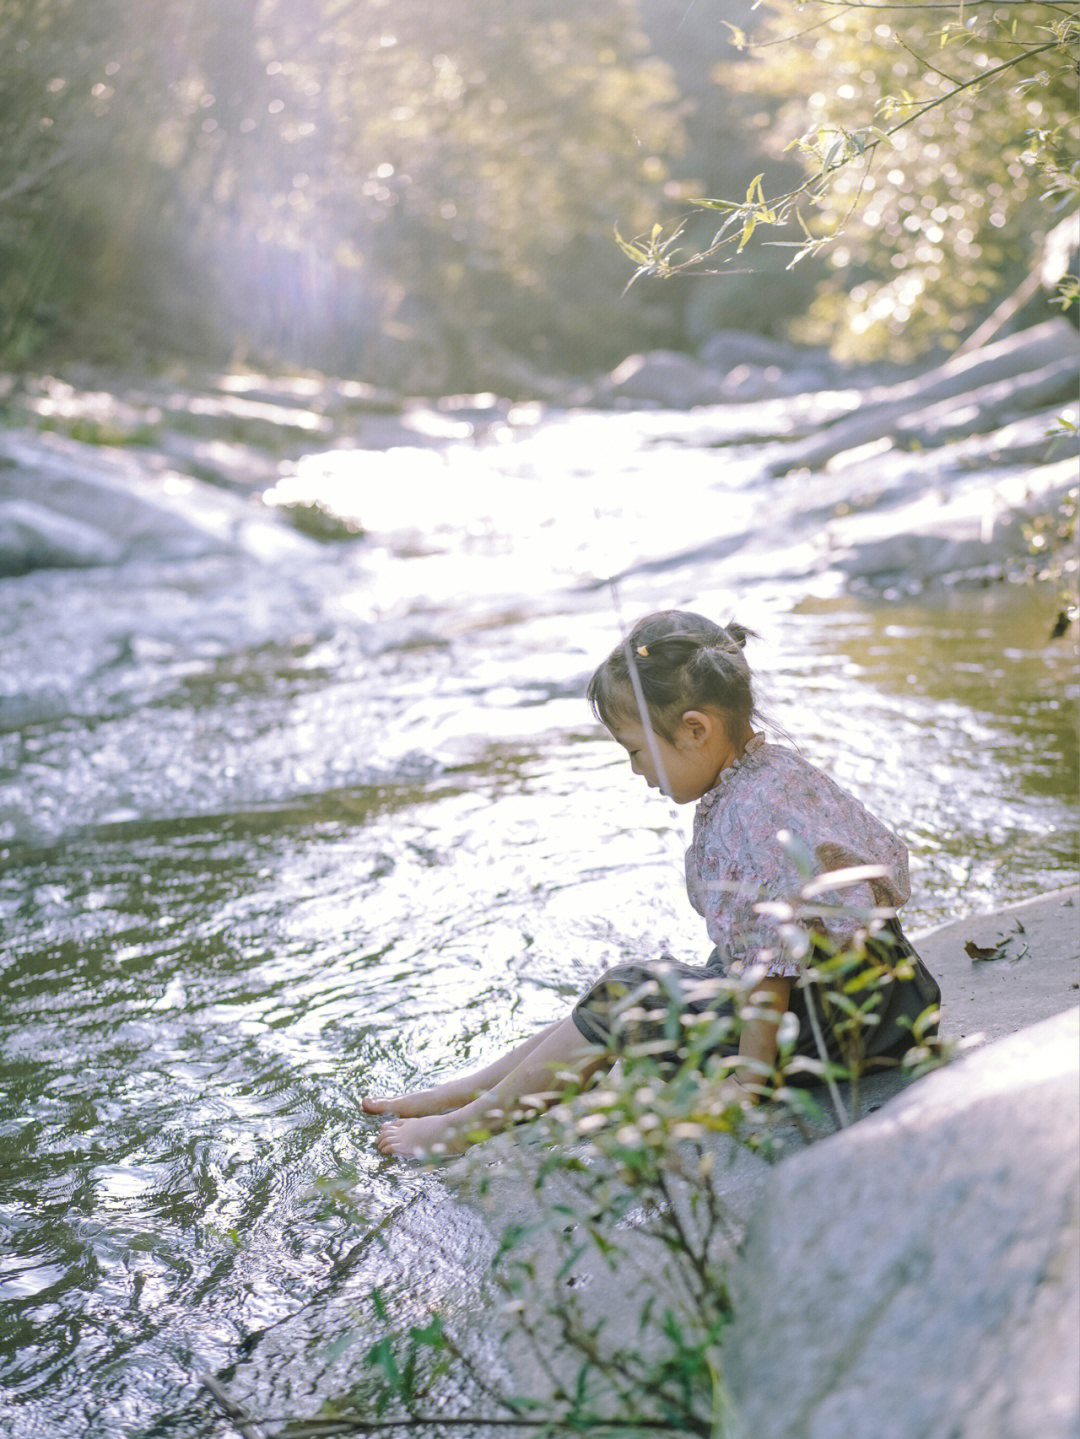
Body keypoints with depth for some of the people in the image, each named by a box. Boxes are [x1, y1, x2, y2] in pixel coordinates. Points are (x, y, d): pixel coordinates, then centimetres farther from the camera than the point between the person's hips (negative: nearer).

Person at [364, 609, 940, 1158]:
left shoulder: (751, 816, -26)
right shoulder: (771, 768, 7)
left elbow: (769, 964, -24)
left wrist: (748, 1076, -19)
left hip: (826, 1011, -10)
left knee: (622, 1001, -5)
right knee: (626, 992, 10)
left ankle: (469, 1124, 8)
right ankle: (463, 1091, 17)